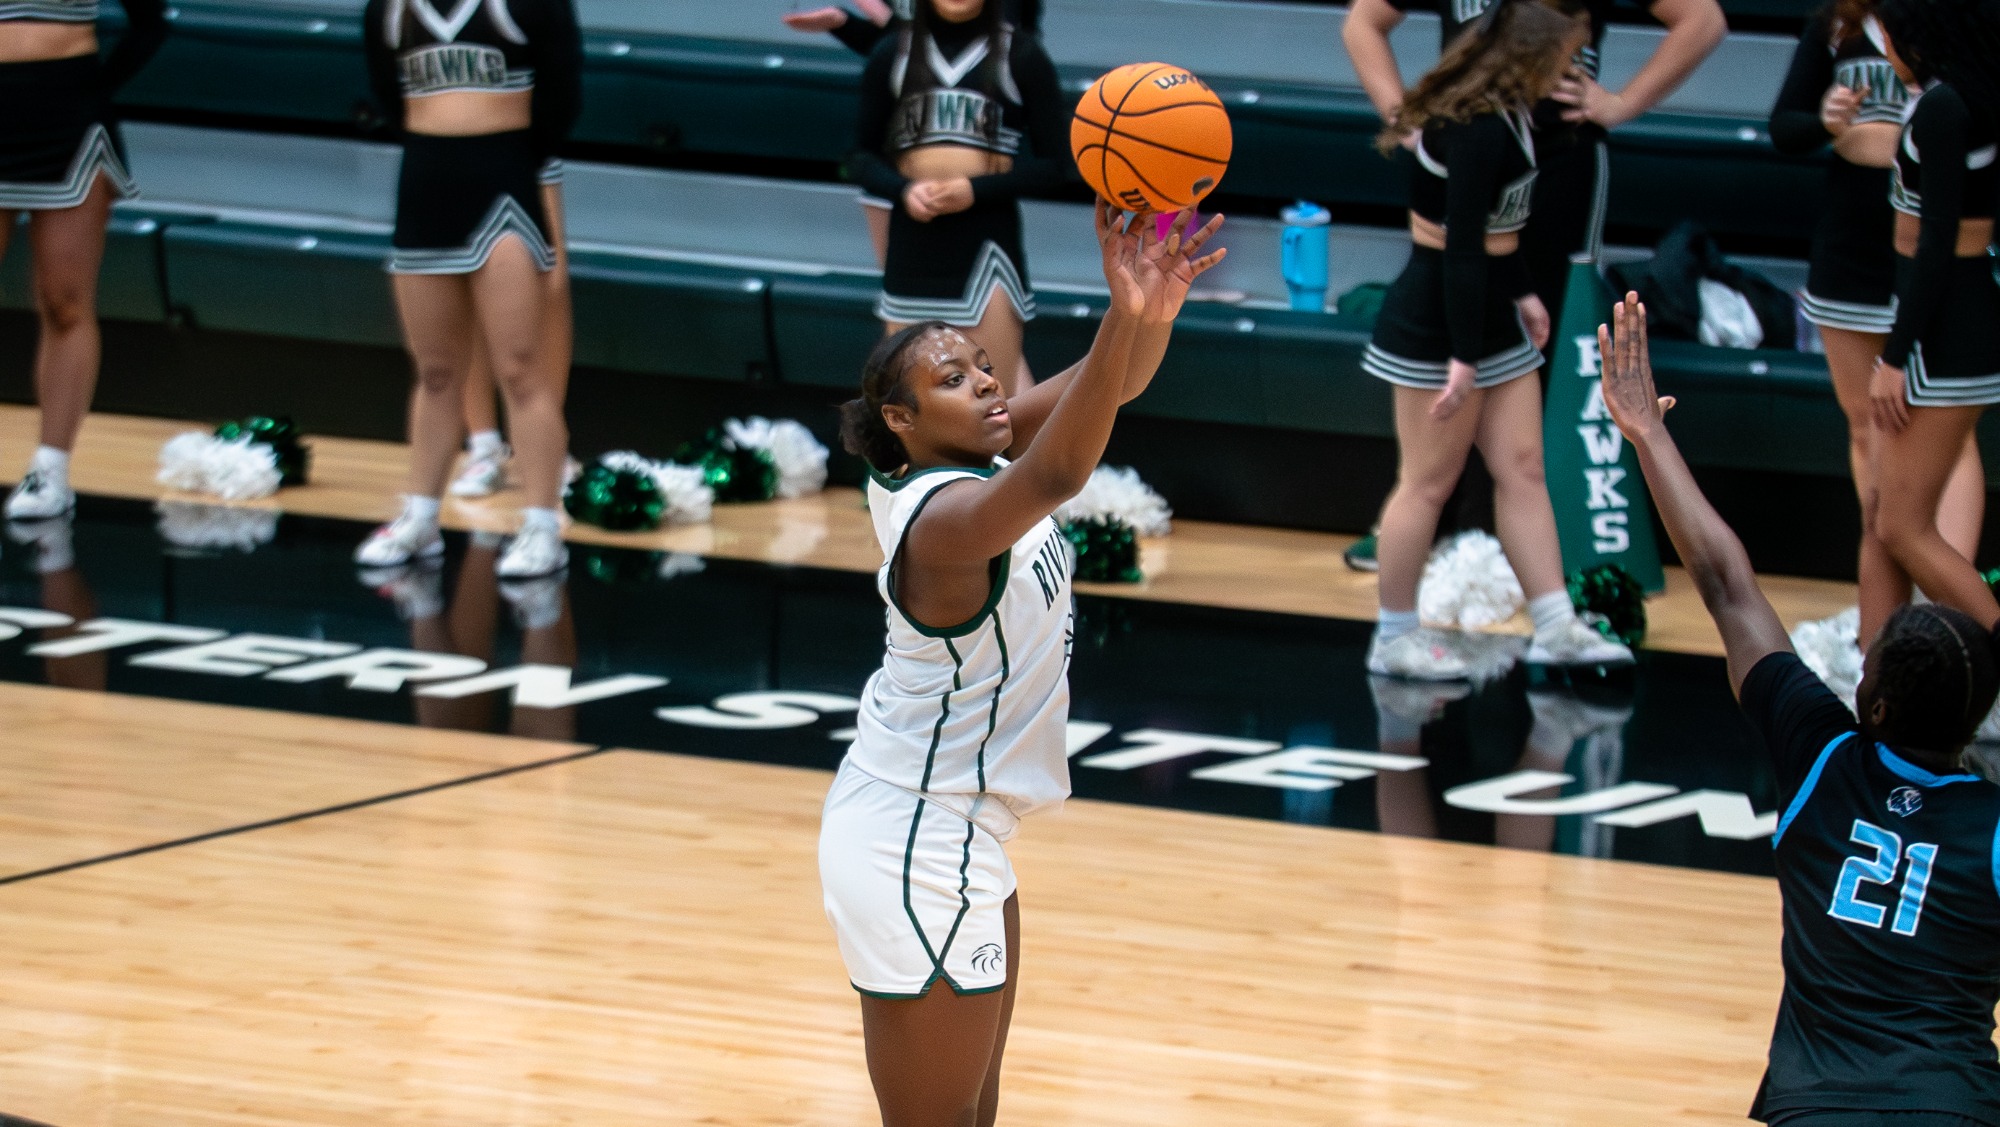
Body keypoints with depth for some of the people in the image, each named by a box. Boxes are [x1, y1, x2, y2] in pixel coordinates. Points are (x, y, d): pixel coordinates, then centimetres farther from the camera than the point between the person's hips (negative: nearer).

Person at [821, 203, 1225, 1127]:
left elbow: (1110, 388, -6)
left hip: (946, 832, 10)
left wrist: (1156, 306, -28)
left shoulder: (968, 463, 0)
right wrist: (1125, 316, -57)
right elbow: (1057, 475, -46)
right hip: (916, 852, -10)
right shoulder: (940, 519, -26)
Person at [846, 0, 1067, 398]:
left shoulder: (1020, 55, 2)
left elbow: (1052, 164, 1)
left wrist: (976, 190, -14)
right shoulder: (893, 55, 9)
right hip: (913, 239, 3)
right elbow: (862, 156, 11)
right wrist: (903, 190, -10)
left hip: (987, 240, -3)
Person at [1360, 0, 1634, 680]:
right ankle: (1394, 638, 11)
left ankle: (1556, 629, 9)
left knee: (1521, 468, 8)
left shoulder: (1502, 113, 6)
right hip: (1439, 323, -10)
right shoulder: (1478, 131, -24)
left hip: (1490, 317, 10)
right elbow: (1462, 245, -25)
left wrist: (1521, 293, 22)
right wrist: (1463, 357, -25)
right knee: (1429, 481, 0)